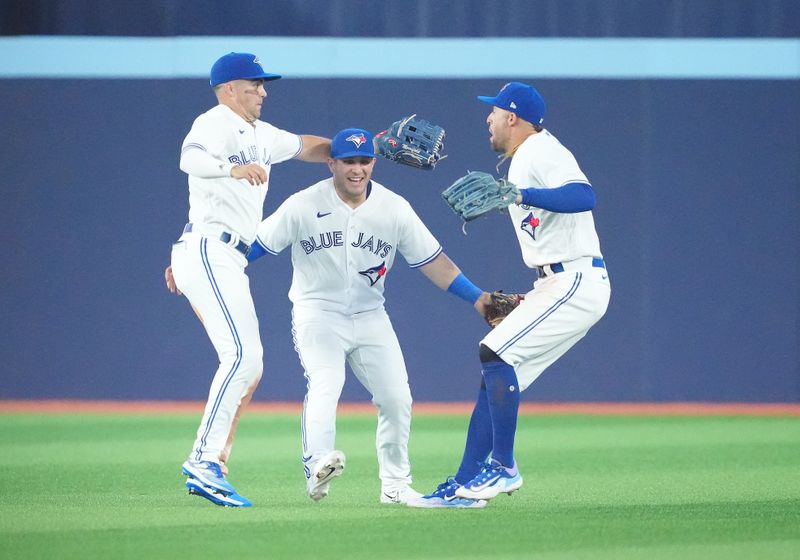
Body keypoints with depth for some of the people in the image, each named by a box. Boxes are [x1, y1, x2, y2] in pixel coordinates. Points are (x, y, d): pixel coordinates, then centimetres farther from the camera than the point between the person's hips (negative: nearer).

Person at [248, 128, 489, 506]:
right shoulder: (303, 206, -11)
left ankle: (395, 485, 17)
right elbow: (254, 246, -7)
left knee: (397, 399, 1)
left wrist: (477, 298, -8)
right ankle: (318, 466, -46)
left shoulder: (394, 209, -4)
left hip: (370, 317, 4)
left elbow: (433, 262, 0)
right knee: (325, 383, -29)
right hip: (318, 314, -4)